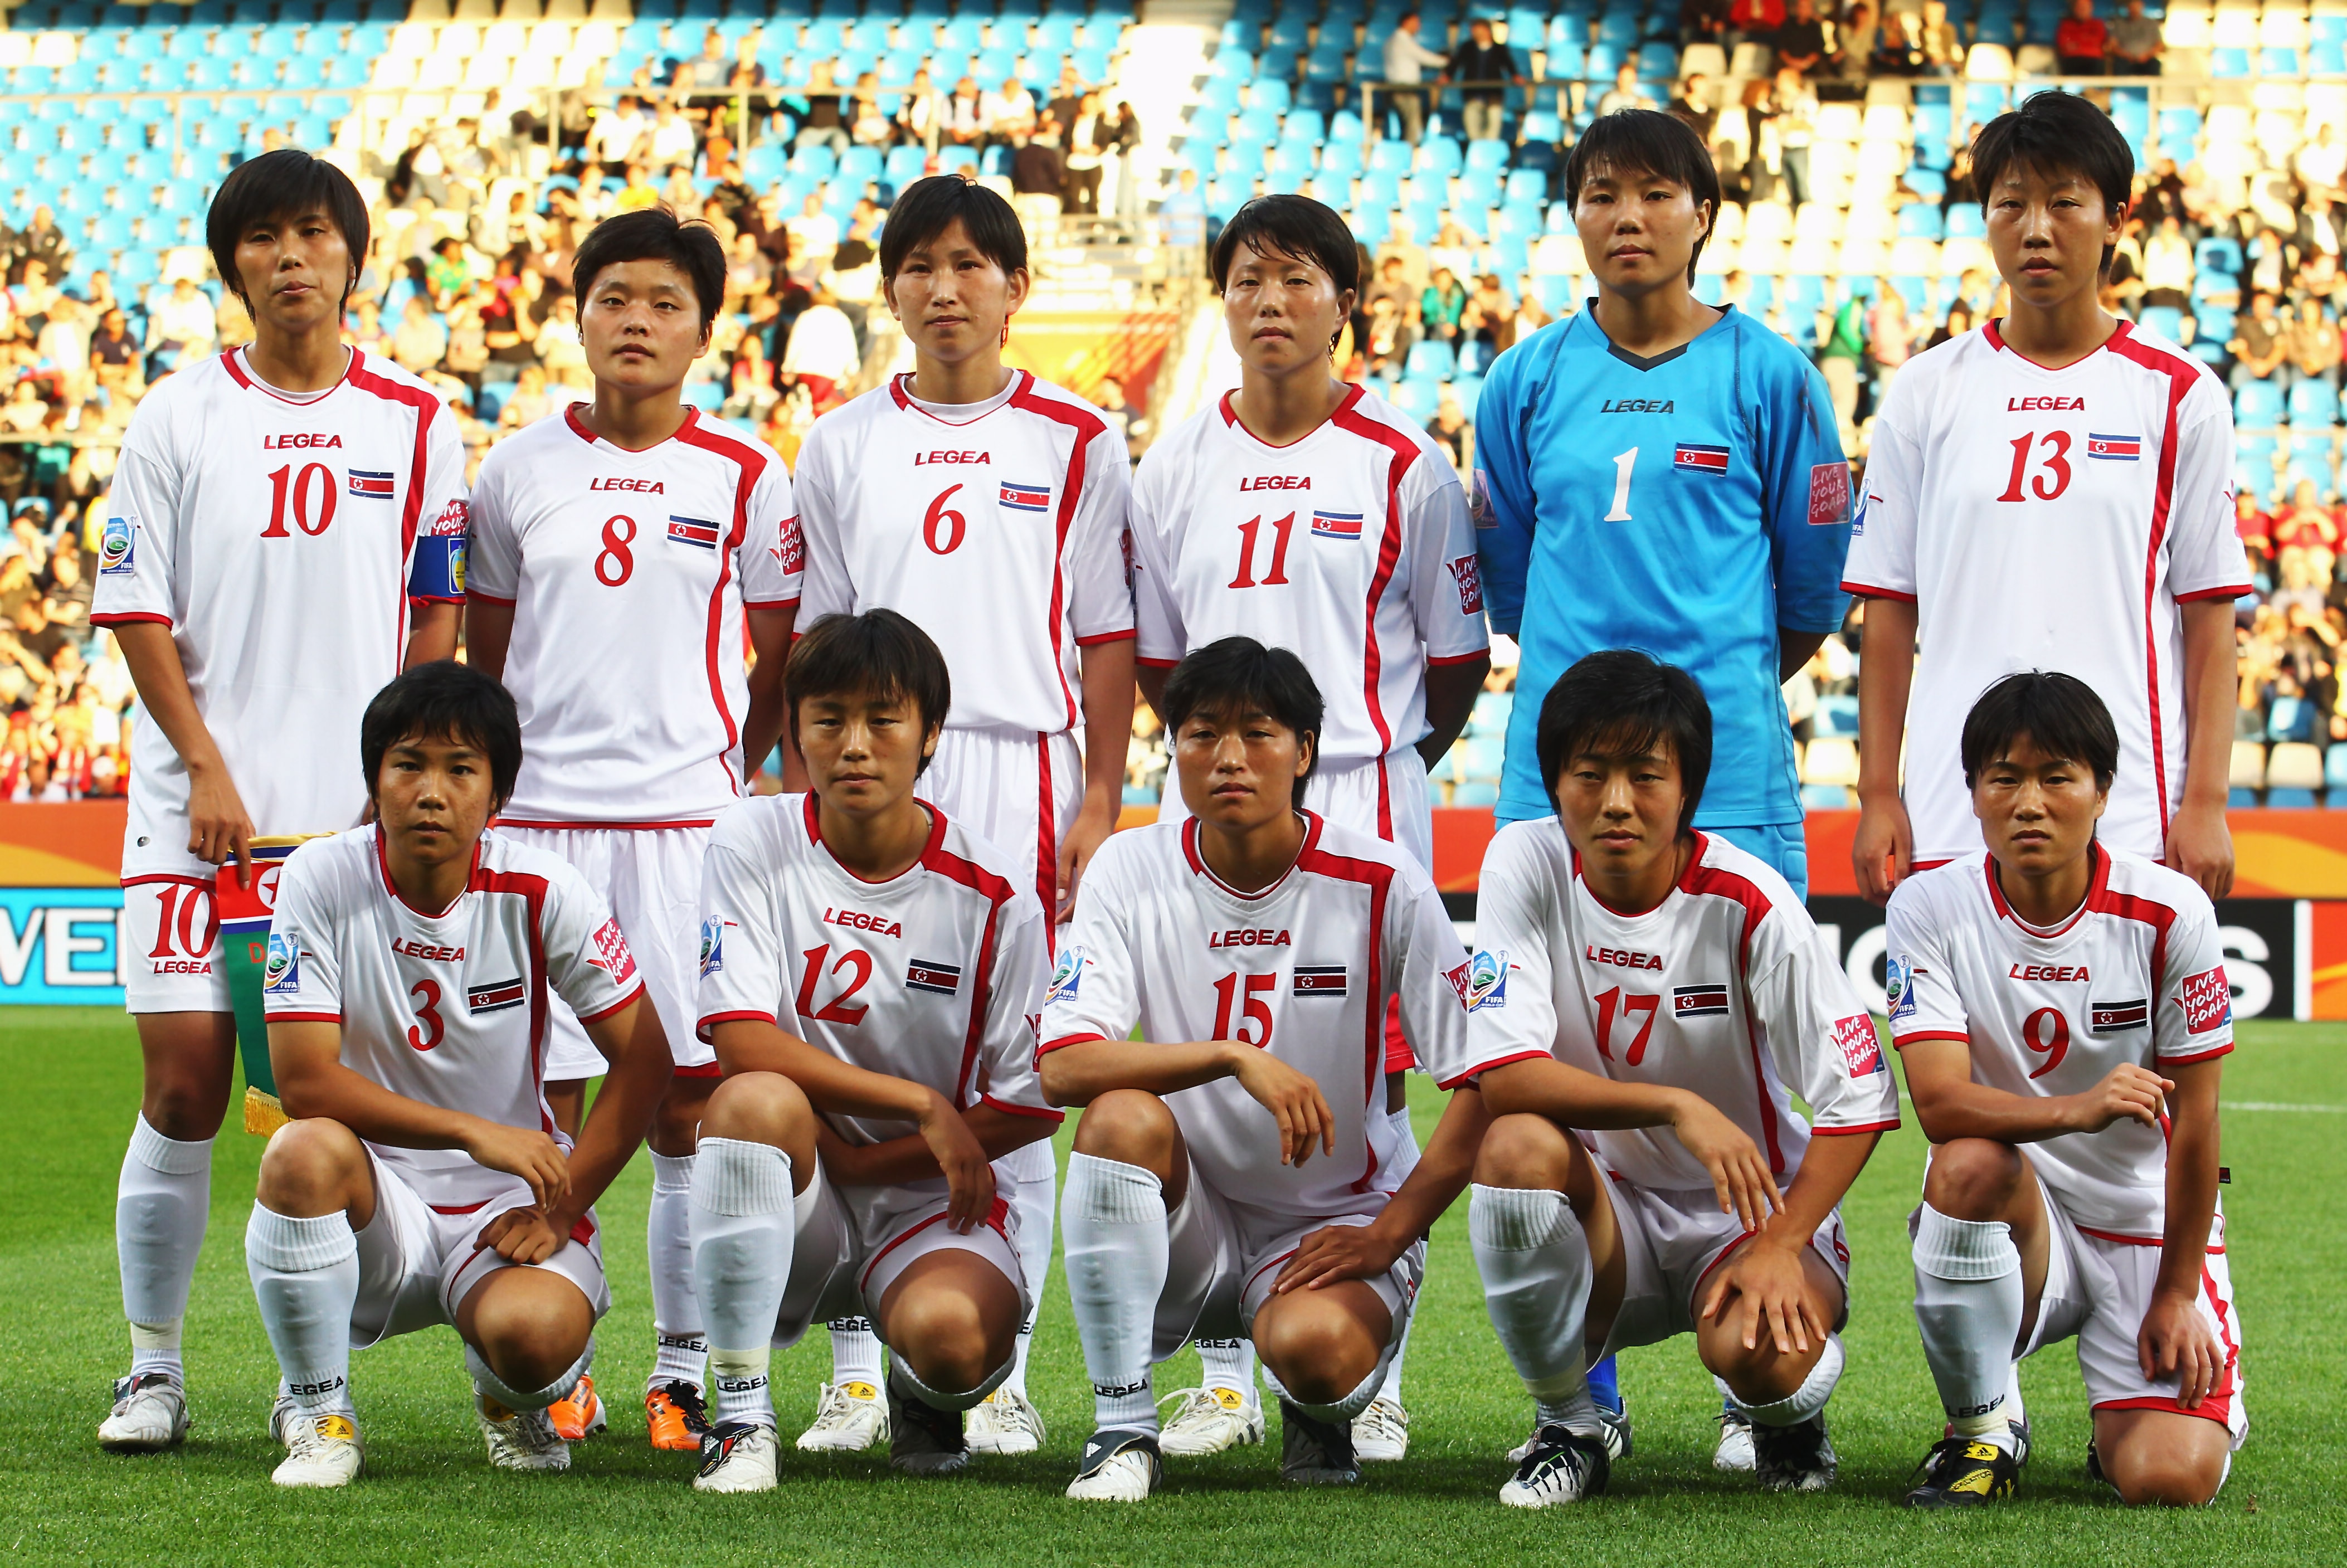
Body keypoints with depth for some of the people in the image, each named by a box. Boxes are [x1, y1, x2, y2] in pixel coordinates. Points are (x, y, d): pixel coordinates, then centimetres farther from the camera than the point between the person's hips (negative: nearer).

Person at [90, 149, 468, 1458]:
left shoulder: (415, 425, 7)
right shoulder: (177, 419, 5)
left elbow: (439, 618, 8)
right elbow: (138, 612, 4)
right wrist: (208, 769, -6)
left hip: (359, 811, 0)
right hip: (201, 803, 0)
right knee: (185, 1079, -5)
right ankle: (155, 1367, 7)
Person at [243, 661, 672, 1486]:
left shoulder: (538, 891, -9)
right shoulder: (322, 879, -10)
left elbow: (643, 1056, -4)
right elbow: (305, 1081, -16)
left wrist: (559, 1208, -13)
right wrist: (471, 1132, -25)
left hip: (510, 1202, 0)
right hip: (372, 1201, 0)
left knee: (535, 1333, -33)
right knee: (305, 1153, -34)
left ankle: (510, 1401, 9)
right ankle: (317, 1414, -10)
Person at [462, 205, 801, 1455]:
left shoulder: (744, 476, 3)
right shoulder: (518, 470, 8)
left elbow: (785, 655, 11)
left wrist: (741, 771, 10)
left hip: (686, 813, -1)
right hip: (536, 811, 2)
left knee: (688, 1103, -3)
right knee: (542, 1095, 1)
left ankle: (687, 1371, 5)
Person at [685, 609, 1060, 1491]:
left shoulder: (996, 897, -6)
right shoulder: (753, 846, -5)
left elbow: (1031, 1107, -4)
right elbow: (743, 1041, -15)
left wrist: (859, 1160, -12)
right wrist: (923, 1104, -20)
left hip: (929, 1198, 0)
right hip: (796, 1207, 0)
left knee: (952, 1336, -33)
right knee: (760, 1100, -34)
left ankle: (923, 1400, 10)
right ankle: (741, 1415, -21)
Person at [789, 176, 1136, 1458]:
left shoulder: (1074, 440, 5)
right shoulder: (843, 445, 11)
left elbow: (1106, 636, 4)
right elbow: (819, 636, 13)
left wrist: (1102, 799, -3)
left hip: (1020, 770, -2)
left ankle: (1001, 1374, 7)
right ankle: (857, 1374, 6)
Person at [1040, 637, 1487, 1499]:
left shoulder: (1380, 883, -9)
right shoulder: (1131, 871, -5)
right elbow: (1061, 1068, -18)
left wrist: (1387, 1235, -17)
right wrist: (1234, 1056, -30)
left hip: (1337, 1220, -2)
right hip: (1188, 1221, 2)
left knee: (1315, 1350, -34)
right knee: (1122, 1115, -30)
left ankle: (1319, 1418, 6)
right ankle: (1121, 1424, -17)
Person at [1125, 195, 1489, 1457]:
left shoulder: (1402, 463, -1)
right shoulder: (1179, 464, 9)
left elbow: (1458, 654, 5)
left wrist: (1390, 756, 3)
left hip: (1363, 799, -3)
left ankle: (1371, 1384, 5)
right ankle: (1226, 1379, 13)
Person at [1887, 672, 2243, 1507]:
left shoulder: (2170, 913, -12)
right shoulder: (1930, 908, -11)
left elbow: (2194, 1118, -6)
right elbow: (1940, 1103, -22)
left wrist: (2178, 1295, -5)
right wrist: (2075, 1110, -39)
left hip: (2150, 1227, 0)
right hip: (2011, 1220, 0)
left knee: (2171, 1477, -22)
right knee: (1971, 1164, -36)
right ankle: (1983, 1430, -12)